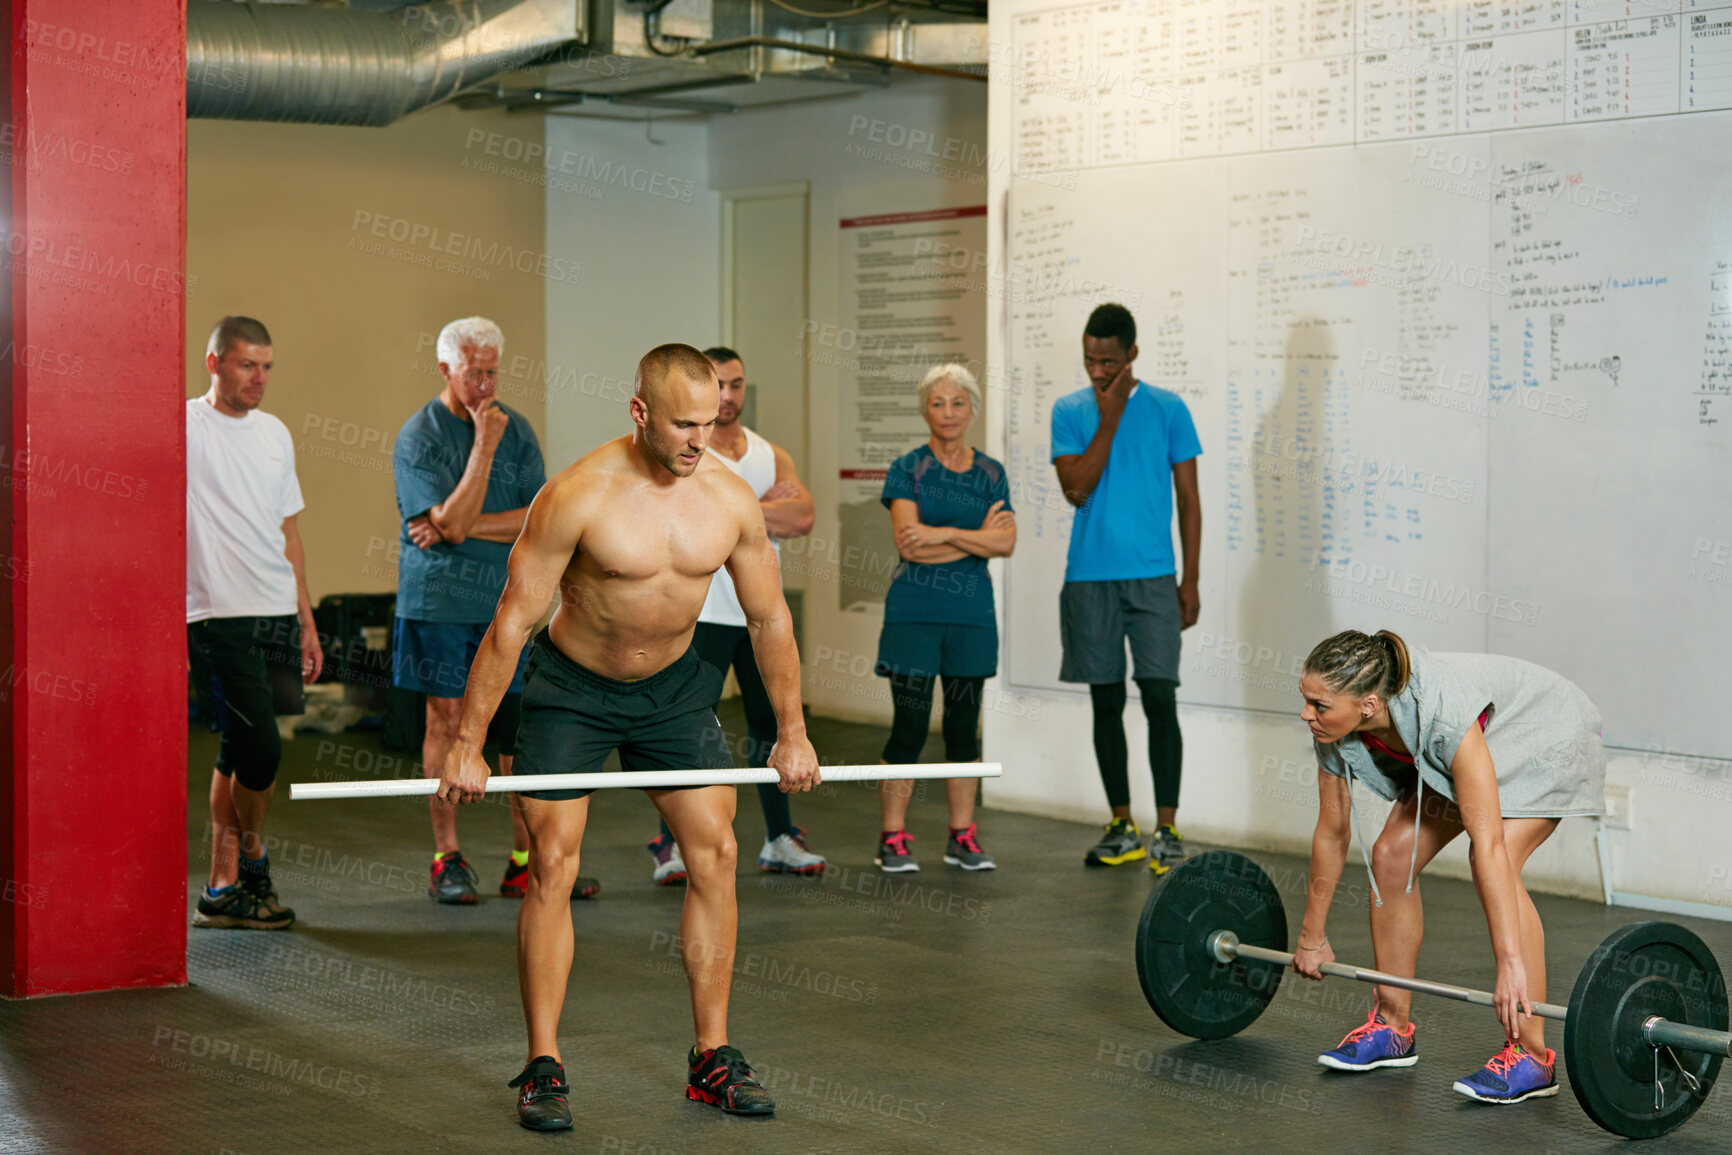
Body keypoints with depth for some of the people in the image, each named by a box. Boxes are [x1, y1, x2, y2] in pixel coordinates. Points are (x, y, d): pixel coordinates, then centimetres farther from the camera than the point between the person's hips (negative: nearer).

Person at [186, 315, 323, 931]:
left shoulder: (275, 433, 15)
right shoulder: (184, 427, -5)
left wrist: (306, 619, 18)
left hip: (277, 615, 6)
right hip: (218, 614, -6)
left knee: (240, 751, 8)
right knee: (261, 747, -10)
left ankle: (224, 887, 13)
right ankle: (252, 854, 13)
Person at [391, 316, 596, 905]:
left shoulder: (516, 428, 8)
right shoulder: (418, 437, -5)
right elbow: (452, 522, -16)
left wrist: (465, 525, -10)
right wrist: (484, 447, -17)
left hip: (507, 598, 4)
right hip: (439, 599, -4)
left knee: (522, 726, 2)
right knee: (446, 720, 0)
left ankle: (527, 861, 7)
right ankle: (447, 861, 8)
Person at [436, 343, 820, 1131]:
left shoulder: (732, 499, -13)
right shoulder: (579, 495, -25)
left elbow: (769, 618, 1)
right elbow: (512, 622, -20)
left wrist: (792, 731, 4)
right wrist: (467, 745, -19)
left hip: (674, 688, 4)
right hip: (573, 689, -4)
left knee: (714, 851, -1)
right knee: (553, 861, -9)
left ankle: (712, 1058, 8)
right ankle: (543, 1067, -1)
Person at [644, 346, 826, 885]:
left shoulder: (772, 455, 11)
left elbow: (802, 518, -5)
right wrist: (769, 505, -14)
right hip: (703, 613, -5)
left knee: (771, 724, 11)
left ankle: (779, 839, 21)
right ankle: (674, 844, -1)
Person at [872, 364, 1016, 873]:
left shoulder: (991, 473, 10)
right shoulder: (907, 469, 0)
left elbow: (1007, 542, -4)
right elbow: (909, 544, -13)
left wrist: (945, 533, -15)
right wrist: (978, 535, -9)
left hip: (972, 614, 3)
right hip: (913, 614, -3)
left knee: (965, 725, 8)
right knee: (909, 725, -4)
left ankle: (962, 836, 15)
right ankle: (893, 838, 3)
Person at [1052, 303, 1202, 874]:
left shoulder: (1168, 410, 2)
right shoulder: (1070, 411, 5)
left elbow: (1189, 499, 4)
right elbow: (1076, 489, -7)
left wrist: (1191, 581, -1)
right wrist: (1109, 420, -10)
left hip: (1152, 577, -2)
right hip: (1089, 578, 2)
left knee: (1159, 697, -8)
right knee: (1106, 702, 7)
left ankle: (1167, 828, -3)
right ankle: (1122, 827, 16)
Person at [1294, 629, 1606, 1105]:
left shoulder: (1443, 713, -42)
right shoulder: (1336, 728, -22)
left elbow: (1488, 843, -44)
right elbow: (1332, 831, -8)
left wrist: (1511, 966, -47)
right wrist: (1313, 936, 0)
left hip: (1547, 739, -7)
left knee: (1493, 865, -26)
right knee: (1391, 856, -5)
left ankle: (1531, 1054, -20)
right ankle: (1392, 1027, 9)